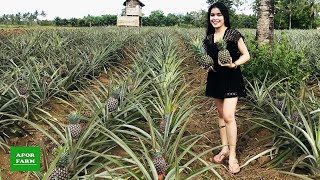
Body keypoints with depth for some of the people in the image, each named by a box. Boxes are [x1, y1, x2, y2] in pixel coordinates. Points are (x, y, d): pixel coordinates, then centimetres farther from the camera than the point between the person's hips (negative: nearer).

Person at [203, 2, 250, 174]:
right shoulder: (209, 38, 7)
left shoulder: (234, 34, -9)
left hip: (231, 78, -6)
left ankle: (232, 156, -2)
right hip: (215, 78, 6)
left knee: (228, 116, -12)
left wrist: (234, 64, -23)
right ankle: (225, 148, 25)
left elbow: (246, 55, -5)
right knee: (221, 114, 12)